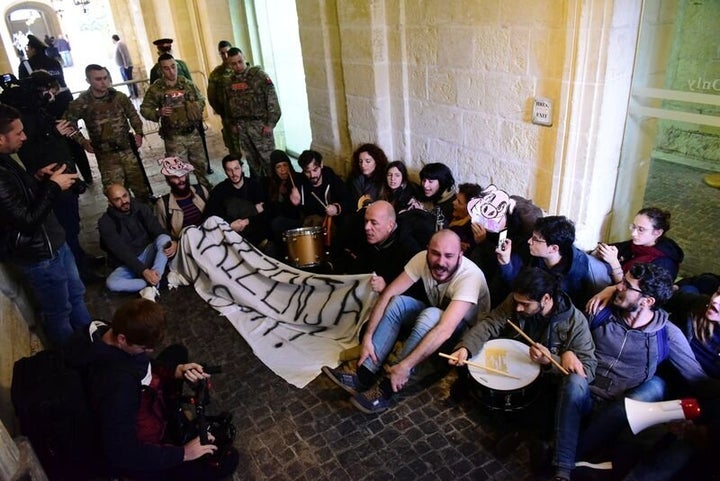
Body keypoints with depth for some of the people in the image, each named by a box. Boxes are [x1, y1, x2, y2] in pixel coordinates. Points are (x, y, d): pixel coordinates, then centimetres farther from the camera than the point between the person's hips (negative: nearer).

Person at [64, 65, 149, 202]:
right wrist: (82, 141, -1)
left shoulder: (119, 96, 0)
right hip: (106, 155, -2)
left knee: (140, 186, 10)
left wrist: (139, 133, -1)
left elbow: (133, 116, 11)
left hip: (128, 149, 2)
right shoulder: (81, 103, -7)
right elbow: (68, 122, 5)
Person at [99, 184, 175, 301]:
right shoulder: (105, 223, -12)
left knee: (164, 238, -30)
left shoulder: (141, 208, -3)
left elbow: (157, 230, -11)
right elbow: (121, 251, -21)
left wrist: (172, 242, -36)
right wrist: (143, 271, -33)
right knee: (111, 283, -31)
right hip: (129, 264, -2)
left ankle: (151, 288, -37)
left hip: (148, 254, 2)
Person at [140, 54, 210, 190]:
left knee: (201, 163, 18)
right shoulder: (155, 88, -7)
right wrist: (158, 113, -21)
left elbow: (201, 100, 13)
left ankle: (205, 186, 41)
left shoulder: (187, 83, 2)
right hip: (173, 137, -3)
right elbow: (144, 109, -2)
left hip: (193, 133, 3)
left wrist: (196, 106, -9)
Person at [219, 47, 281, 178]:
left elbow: (272, 99, -10)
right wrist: (231, 124, 14)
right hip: (241, 127, 5)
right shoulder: (229, 82, 11)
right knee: (252, 160, 12)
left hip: (259, 124, -5)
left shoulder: (258, 75, -6)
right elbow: (227, 105, 19)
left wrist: (270, 123, -14)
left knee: (267, 158, -5)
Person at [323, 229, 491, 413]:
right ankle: (364, 374, -21)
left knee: (431, 315, -36)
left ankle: (387, 388, -27)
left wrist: (405, 366, -46)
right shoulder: (422, 259, -19)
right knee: (397, 302, -21)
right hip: (433, 317, 5)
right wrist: (367, 337, -27)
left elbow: (445, 329, -43)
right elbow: (387, 295, -19)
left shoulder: (470, 275, -34)